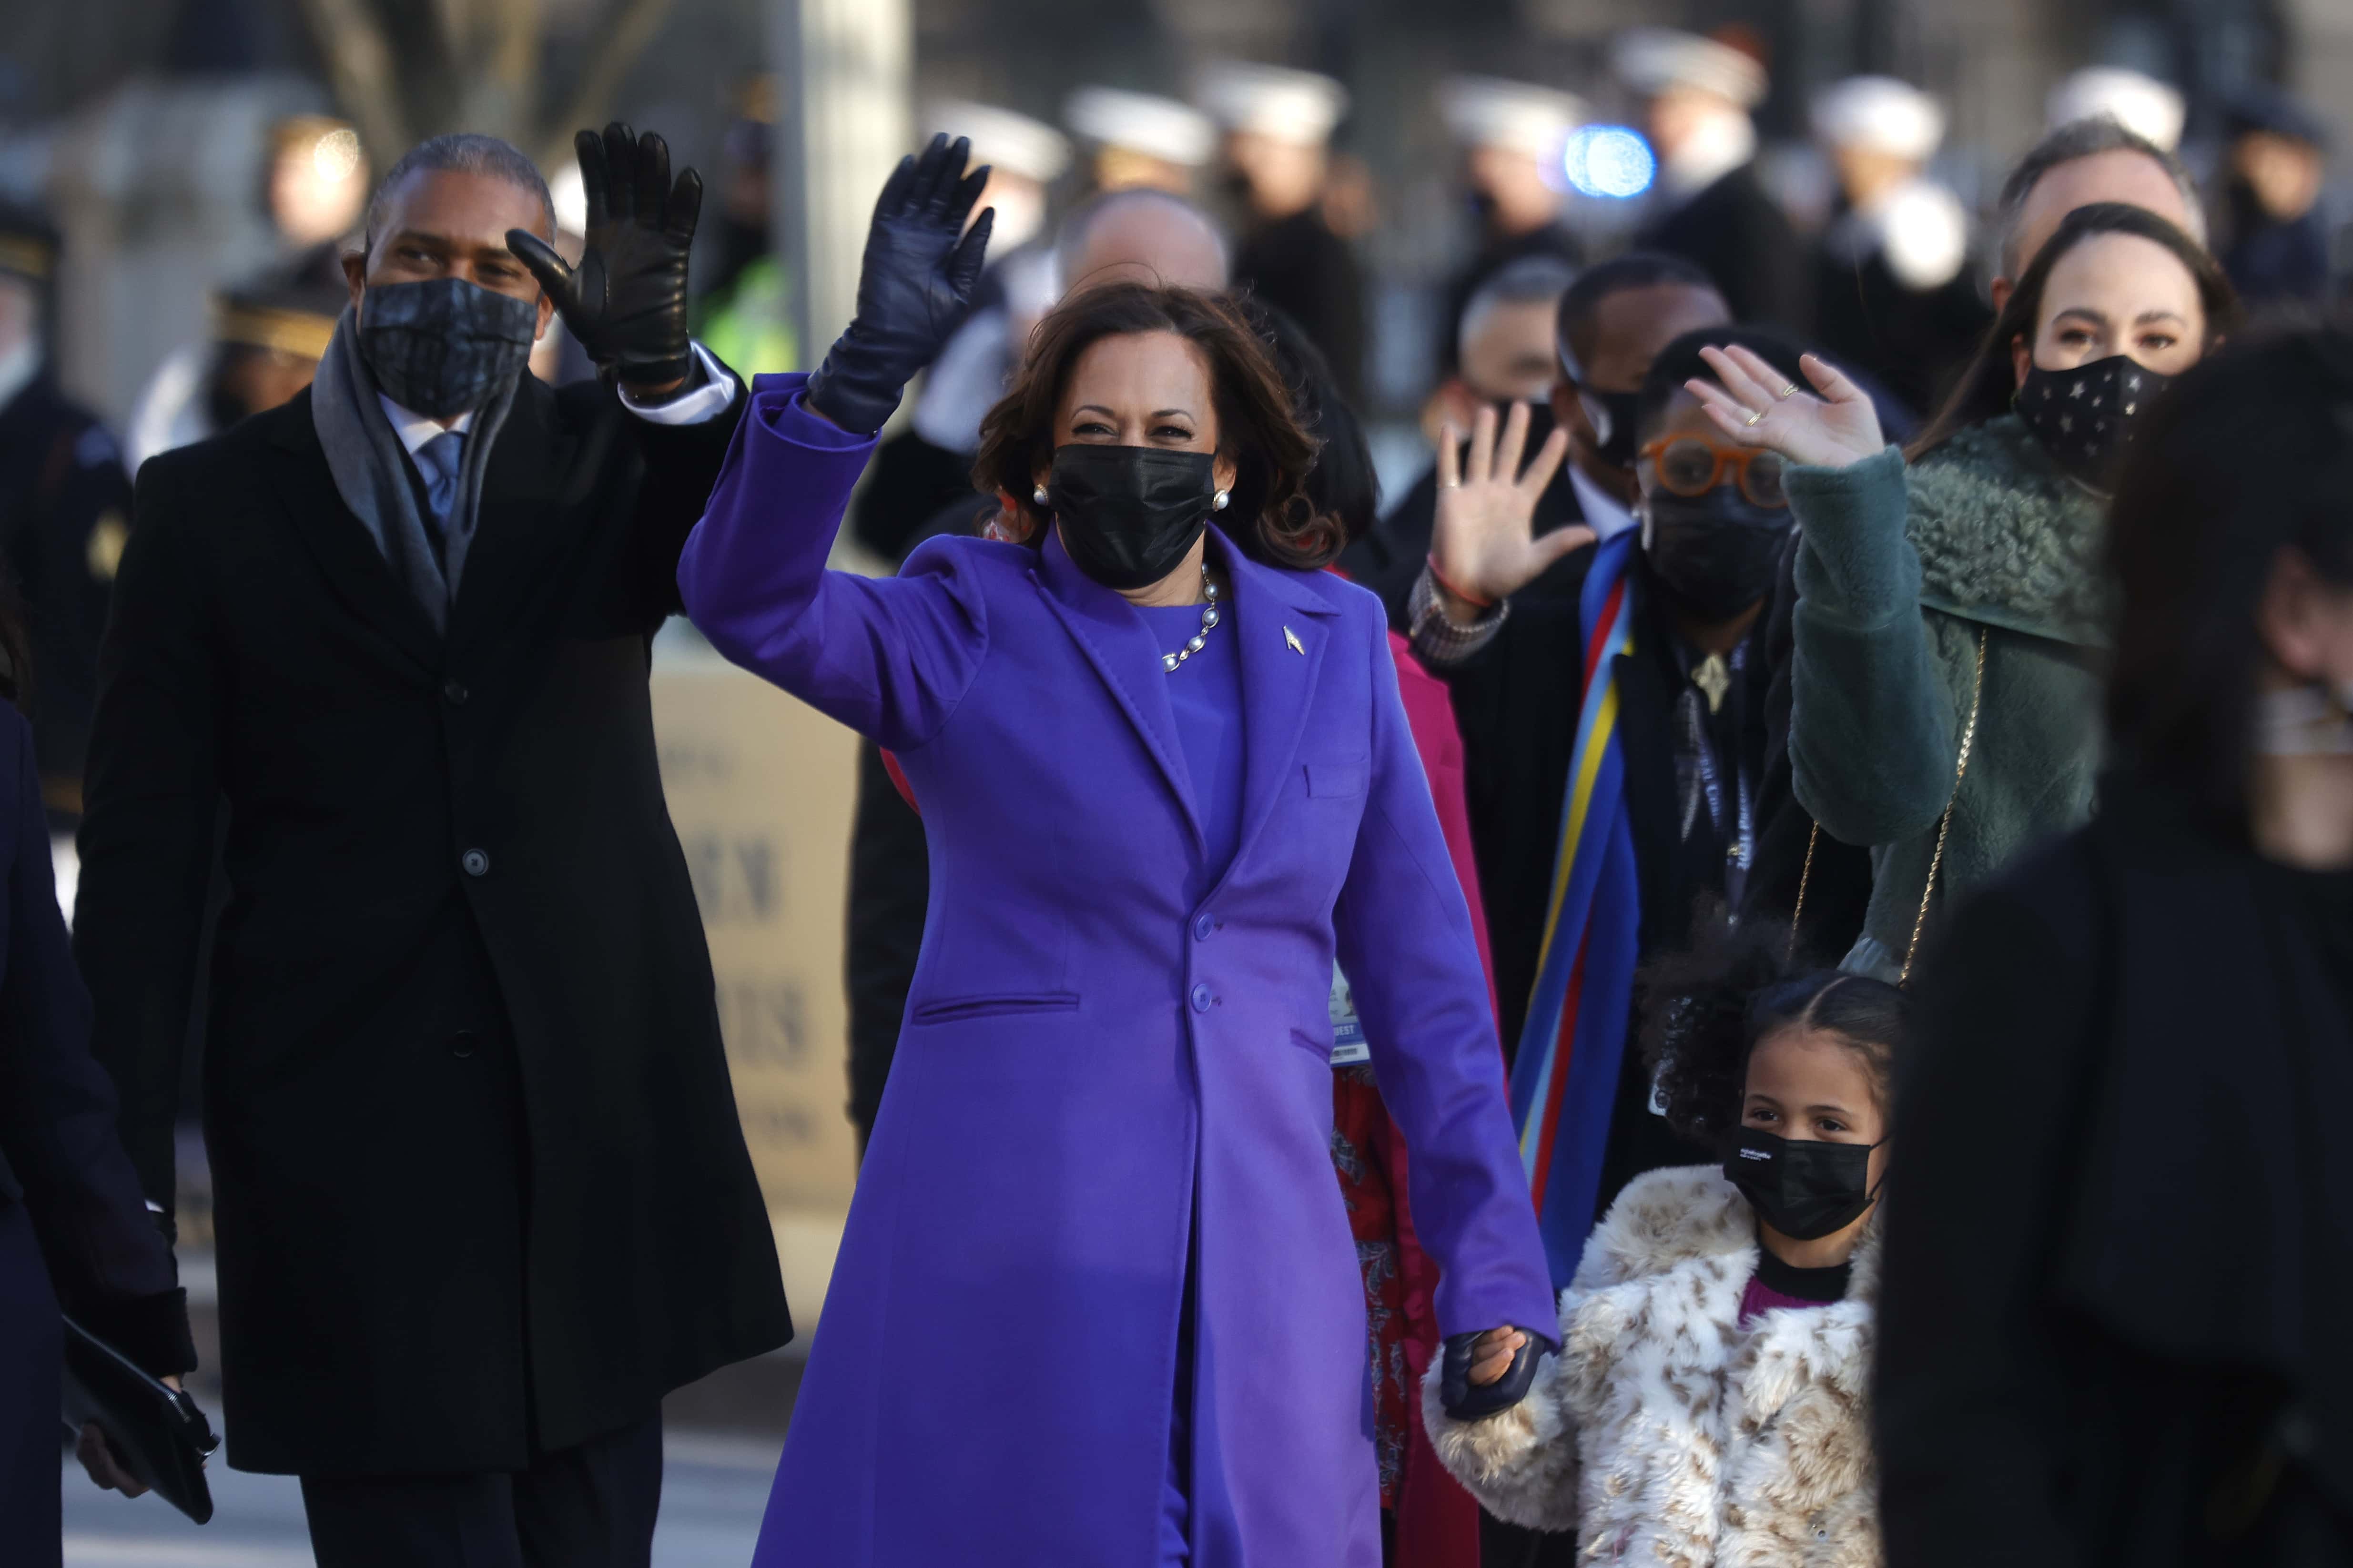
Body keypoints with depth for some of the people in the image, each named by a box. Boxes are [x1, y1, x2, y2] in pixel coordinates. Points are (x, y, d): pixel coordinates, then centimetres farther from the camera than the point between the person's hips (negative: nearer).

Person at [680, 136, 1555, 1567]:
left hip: (1257, 1238, 2)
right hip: (1010, 1229, -2)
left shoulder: (1335, 642, 13)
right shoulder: (974, 633, 6)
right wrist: (872, 365, -26)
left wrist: (1487, 1255, 10)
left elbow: (1418, 964, 14)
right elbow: (750, 600, -13)